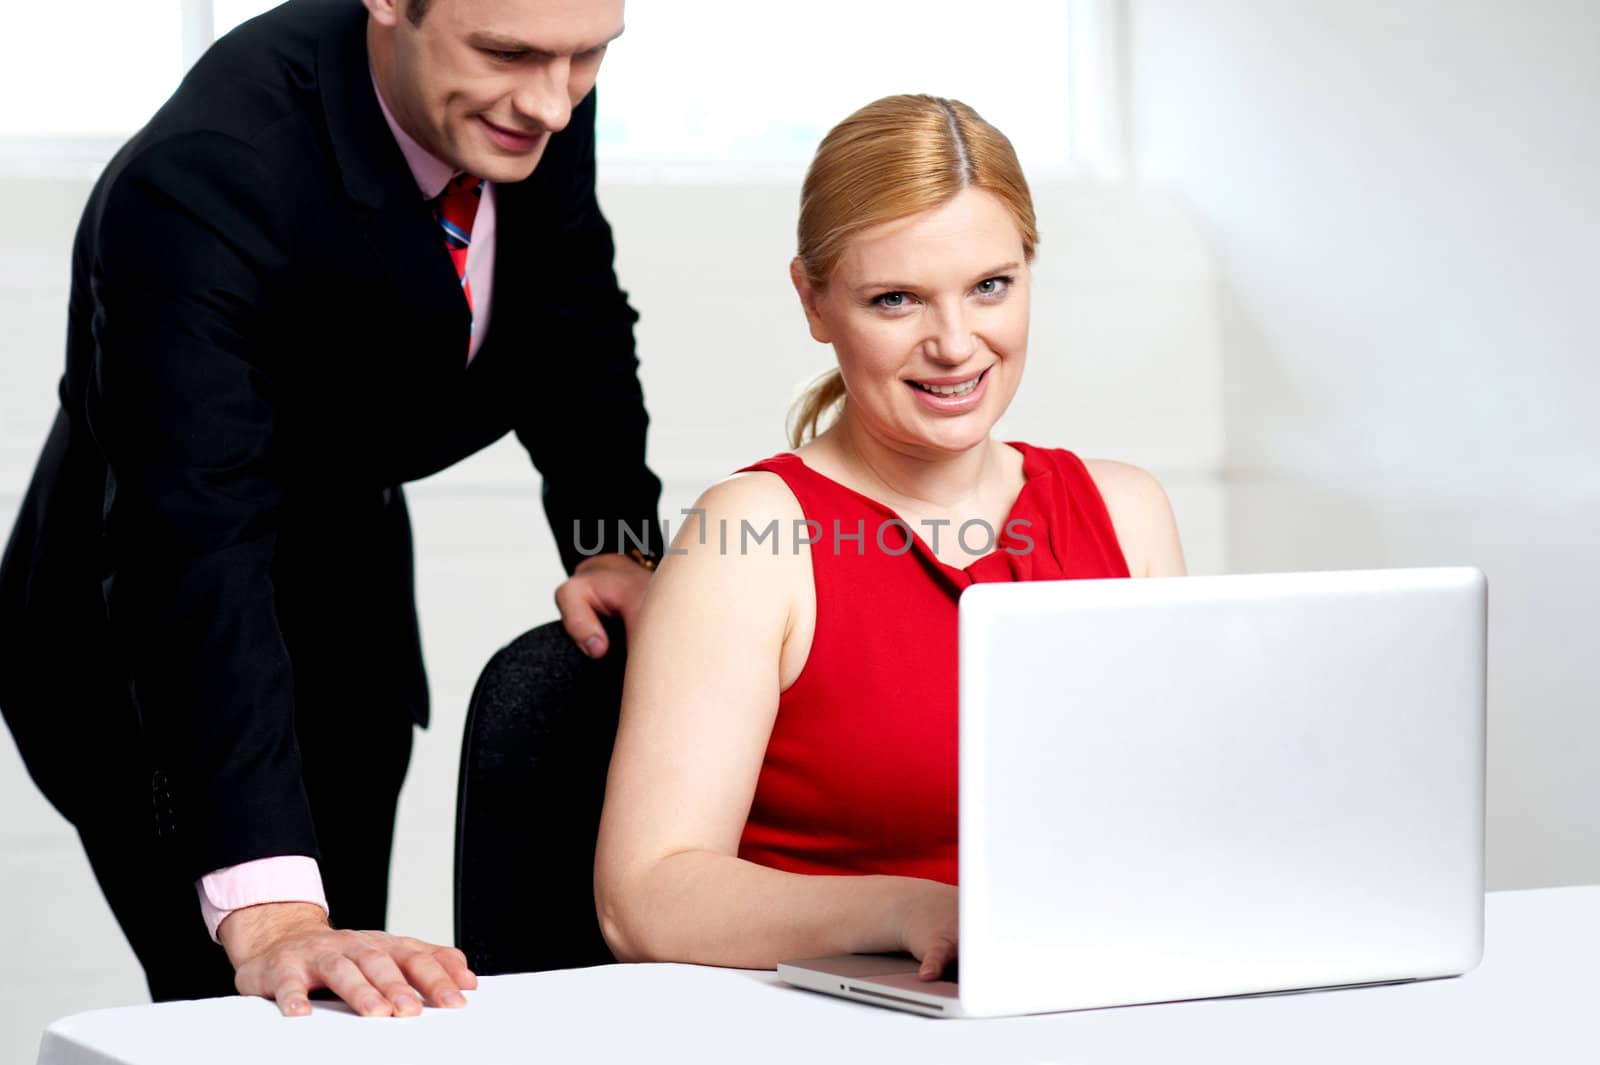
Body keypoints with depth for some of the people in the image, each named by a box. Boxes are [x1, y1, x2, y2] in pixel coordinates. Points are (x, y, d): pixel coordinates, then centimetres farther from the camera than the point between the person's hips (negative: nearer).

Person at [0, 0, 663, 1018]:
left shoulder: (537, 93, -16)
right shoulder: (204, 180, -37)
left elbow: (571, 320, 0)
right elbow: (194, 551, -44)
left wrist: (614, 545, -19)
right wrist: (265, 914, -52)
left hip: (357, 603, 7)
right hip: (147, 655, -7)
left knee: (348, 1003, 17)